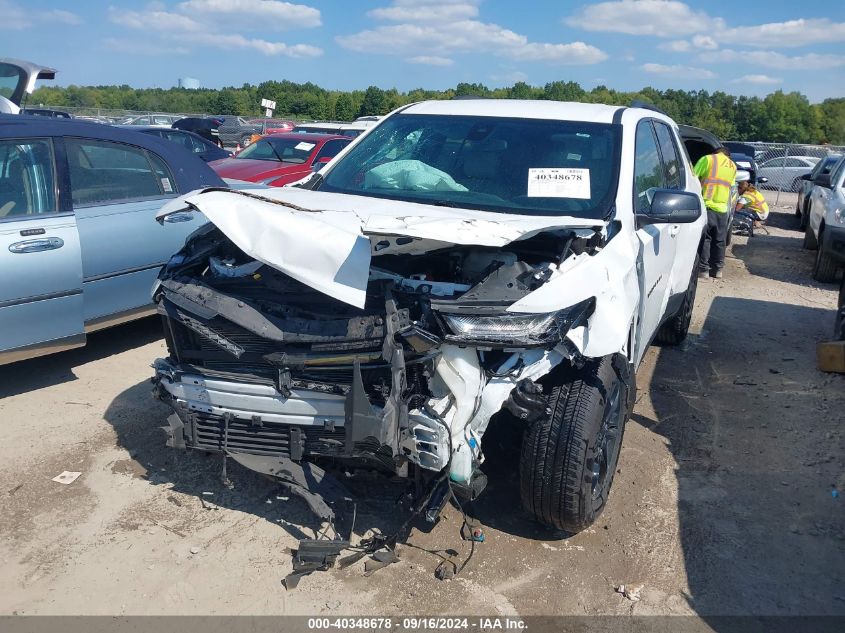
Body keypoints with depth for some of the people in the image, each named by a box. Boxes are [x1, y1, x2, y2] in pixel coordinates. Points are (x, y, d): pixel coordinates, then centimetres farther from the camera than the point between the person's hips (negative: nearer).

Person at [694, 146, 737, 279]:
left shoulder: (708, 159, 0)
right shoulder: (733, 166, 17)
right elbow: (730, 185, 21)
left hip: (706, 206, -4)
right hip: (722, 208, 4)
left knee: (704, 239, 2)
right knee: (719, 241, 12)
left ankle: (703, 269, 2)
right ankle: (717, 269, 17)